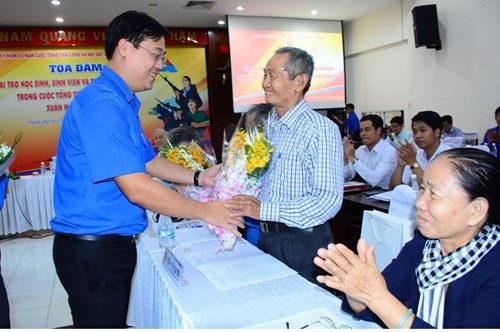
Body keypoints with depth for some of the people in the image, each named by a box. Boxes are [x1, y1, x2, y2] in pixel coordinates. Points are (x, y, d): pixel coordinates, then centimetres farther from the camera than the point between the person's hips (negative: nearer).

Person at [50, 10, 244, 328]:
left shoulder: (121, 102, 10)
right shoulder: (102, 103, -23)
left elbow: (149, 161, 16)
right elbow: (137, 189, -27)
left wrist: (199, 177, 3)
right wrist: (205, 212, -17)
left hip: (115, 243, 9)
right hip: (93, 250, -9)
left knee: (117, 321, 22)